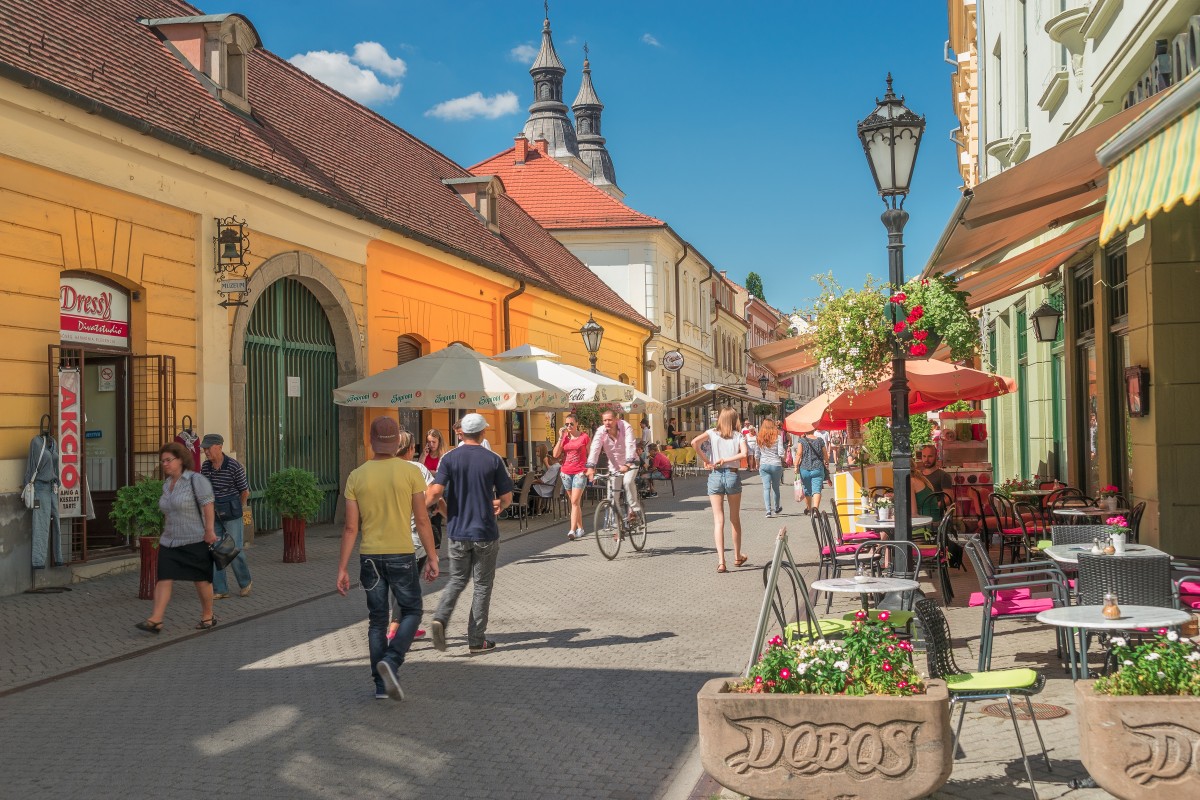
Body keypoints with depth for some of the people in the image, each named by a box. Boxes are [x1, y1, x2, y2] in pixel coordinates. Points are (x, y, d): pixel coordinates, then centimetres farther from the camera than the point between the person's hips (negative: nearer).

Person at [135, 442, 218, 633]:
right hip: (170, 541, 6)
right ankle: (155, 620, -11)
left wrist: (209, 530, -20)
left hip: (195, 541, -6)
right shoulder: (167, 484, 12)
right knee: (164, 579, -5)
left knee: (201, 580, 4)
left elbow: (207, 504, -15)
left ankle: (208, 616, 19)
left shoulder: (195, 480, -10)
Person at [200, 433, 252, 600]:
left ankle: (245, 583, 21)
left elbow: (245, 492, -4)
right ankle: (220, 590, 7)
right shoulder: (205, 467, 0)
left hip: (232, 514, -5)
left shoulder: (234, 466, -16)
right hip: (213, 514, 5)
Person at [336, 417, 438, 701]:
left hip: (369, 557, 3)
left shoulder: (356, 476, 0)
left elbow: (350, 527, -1)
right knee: (411, 611, 12)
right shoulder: (410, 471, -6)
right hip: (402, 555, -3)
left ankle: (381, 683, 14)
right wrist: (432, 557, 2)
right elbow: (422, 520, -6)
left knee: (377, 619, 12)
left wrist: (342, 568, 3)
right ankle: (390, 661, -11)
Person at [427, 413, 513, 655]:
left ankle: (440, 618, -5)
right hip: (485, 533, -2)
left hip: (457, 531, 2)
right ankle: (476, 640, 10)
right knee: (482, 585, 9)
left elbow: (436, 491, -15)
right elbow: (507, 498, -3)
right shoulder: (493, 460, -5)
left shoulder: (449, 458, -3)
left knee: (457, 580, 18)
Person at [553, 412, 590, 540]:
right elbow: (556, 454, 0)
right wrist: (560, 438, -5)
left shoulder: (585, 437, -1)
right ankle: (580, 529, 20)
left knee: (575, 501, -13)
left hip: (580, 473, -4)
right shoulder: (564, 437, 9)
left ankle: (572, 530, -17)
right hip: (566, 473, 4)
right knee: (575, 502, 12)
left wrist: (589, 469, -2)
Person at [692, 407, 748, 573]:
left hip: (715, 476, 0)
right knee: (735, 519, 17)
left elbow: (694, 442, -15)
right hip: (732, 475, 0)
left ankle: (721, 561, -12)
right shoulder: (738, 435, 3)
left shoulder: (712, 433, 2)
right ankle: (737, 557, 30)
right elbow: (744, 454, -14)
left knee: (718, 520, -1)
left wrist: (705, 459, -5)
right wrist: (725, 460, -9)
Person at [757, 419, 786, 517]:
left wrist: (758, 465, 23)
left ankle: (768, 510, -11)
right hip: (776, 465, -1)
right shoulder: (778, 437, -7)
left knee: (766, 488, 0)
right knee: (776, 487, 15)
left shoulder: (760, 438, 1)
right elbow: (781, 453, -11)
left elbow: (757, 453, 8)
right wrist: (785, 451, 10)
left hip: (763, 465, 1)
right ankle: (777, 508, 31)